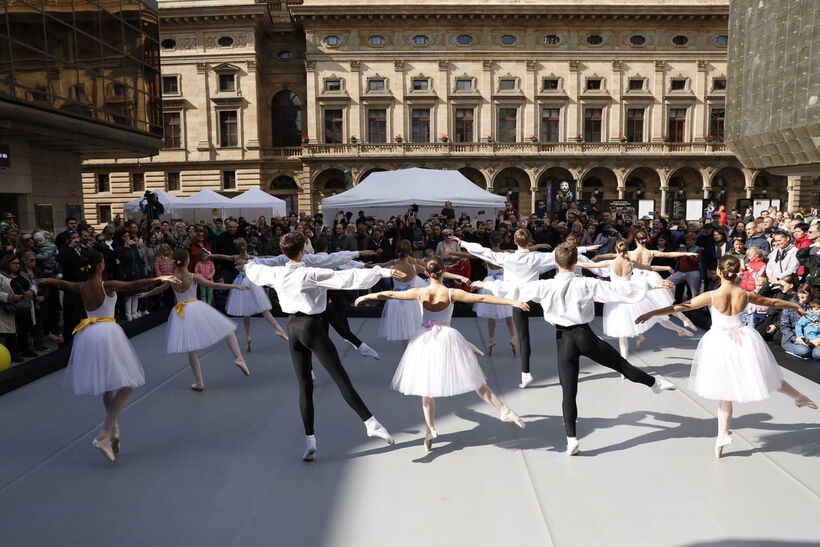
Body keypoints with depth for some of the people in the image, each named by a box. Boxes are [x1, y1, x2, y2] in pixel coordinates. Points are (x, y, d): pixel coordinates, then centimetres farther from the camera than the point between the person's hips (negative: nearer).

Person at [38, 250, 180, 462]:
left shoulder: (81, 287, 8)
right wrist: (160, 279, -30)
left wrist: (46, 280, 49)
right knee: (126, 384, -4)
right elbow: (133, 285, -24)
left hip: (87, 335, 7)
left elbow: (62, 283, 28)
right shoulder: (107, 286, -10)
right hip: (107, 332, -7)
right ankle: (103, 435, -13)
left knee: (107, 383, 22)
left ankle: (114, 427, 25)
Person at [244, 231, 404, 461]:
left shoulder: (276, 274, 3)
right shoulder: (311, 274, -15)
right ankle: (370, 423, -7)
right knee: (340, 377, -6)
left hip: (292, 327, 6)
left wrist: (248, 265, 51)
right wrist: (382, 272, -23)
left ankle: (309, 441, 12)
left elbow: (255, 271, 25)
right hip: (311, 326, -6)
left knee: (304, 386, 10)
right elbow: (345, 278, -22)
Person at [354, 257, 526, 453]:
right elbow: (482, 298, -13)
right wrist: (512, 302, -12)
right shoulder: (452, 293, -10)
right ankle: (505, 411, 8)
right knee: (475, 381, 8)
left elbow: (390, 294, 3)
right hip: (447, 338, -1)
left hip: (424, 340, 1)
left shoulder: (419, 293, -6)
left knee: (427, 387, 13)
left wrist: (366, 296, 18)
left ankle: (431, 430, 19)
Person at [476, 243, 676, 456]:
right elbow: (618, 289, -5)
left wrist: (486, 284, 13)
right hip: (585, 335, 0)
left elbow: (515, 287, 0)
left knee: (568, 392, 5)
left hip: (564, 340, 1)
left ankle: (572, 440, 8)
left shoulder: (545, 286, -7)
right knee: (621, 364, 20)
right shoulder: (587, 284, -8)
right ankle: (655, 383, 42)